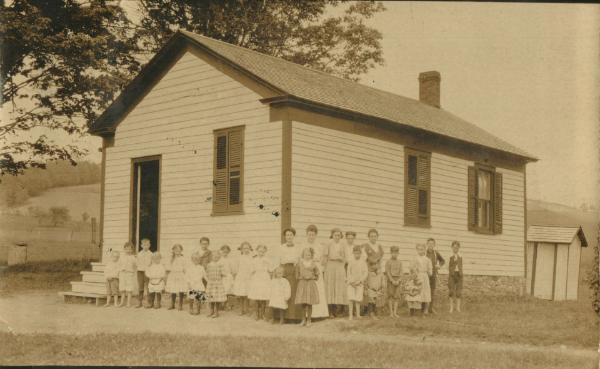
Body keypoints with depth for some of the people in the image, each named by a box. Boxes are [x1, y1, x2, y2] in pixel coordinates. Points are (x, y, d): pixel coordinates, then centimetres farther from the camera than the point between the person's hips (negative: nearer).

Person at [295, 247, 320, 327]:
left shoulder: (313, 264, 2)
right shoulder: (300, 263, 4)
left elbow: (317, 275, 7)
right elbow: (297, 275, 8)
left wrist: (311, 277, -7)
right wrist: (302, 277, -9)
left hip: (311, 284, -1)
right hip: (302, 284, 1)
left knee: (309, 304, 0)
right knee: (302, 303, 0)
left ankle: (309, 320, 12)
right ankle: (304, 318, 20)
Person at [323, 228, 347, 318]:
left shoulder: (343, 246, 12)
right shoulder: (328, 246, 5)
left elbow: (344, 259, 13)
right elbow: (324, 259, 5)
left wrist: (339, 258, -7)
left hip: (340, 269, 2)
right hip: (330, 268, -2)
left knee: (340, 289, -5)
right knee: (330, 289, -5)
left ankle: (338, 311, 1)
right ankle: (331, 312, -5)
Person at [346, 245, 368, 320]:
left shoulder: (363, 262, 2)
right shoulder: (350, 262, 4)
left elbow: (366, 273, -2)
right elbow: (348, 272, 4)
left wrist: (359, 281, -12)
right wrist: (351, 281, -9)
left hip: (359, 283, 0)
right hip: (351, 283, 0)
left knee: (358, 299, -1)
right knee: (351, 298, -7)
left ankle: (358, 314, 10)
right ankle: (350, 314, -2)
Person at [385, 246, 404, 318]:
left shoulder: (399, 262, 8)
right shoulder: (388, 262, -1)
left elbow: (400, 272, 5)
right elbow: (387, 272, -6)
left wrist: (398, 281, -9)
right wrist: (392, 280, -14)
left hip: (398, 280, 3)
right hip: (390, 280, -3)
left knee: (397, 296, -1)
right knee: (391, 296, 0)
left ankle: (395, 312, 1)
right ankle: (391, 312, 4)